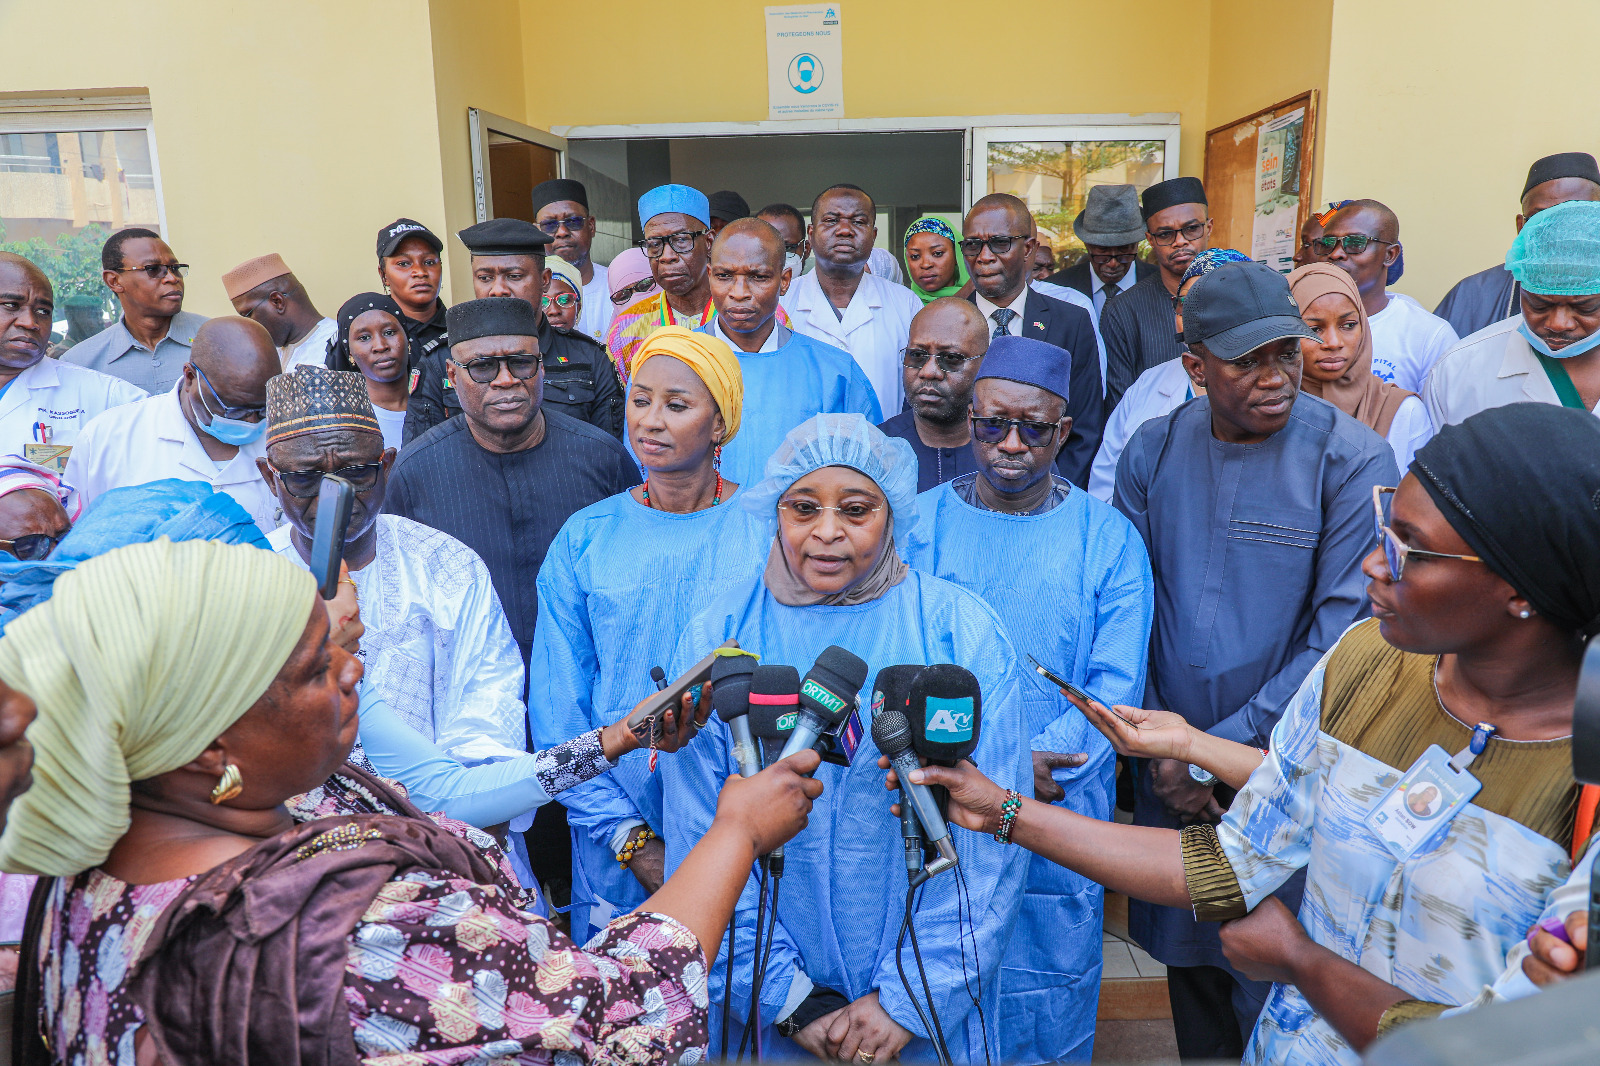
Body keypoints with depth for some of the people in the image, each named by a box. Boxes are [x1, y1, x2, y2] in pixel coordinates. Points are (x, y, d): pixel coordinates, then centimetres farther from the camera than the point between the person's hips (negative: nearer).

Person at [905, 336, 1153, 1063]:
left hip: (1060, 812, 0)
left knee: (1049, 1005, 14)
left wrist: (1028, 763, -21)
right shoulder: (916, 523, 0)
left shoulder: (1109, 539, -1)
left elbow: (1117, 685, -7)